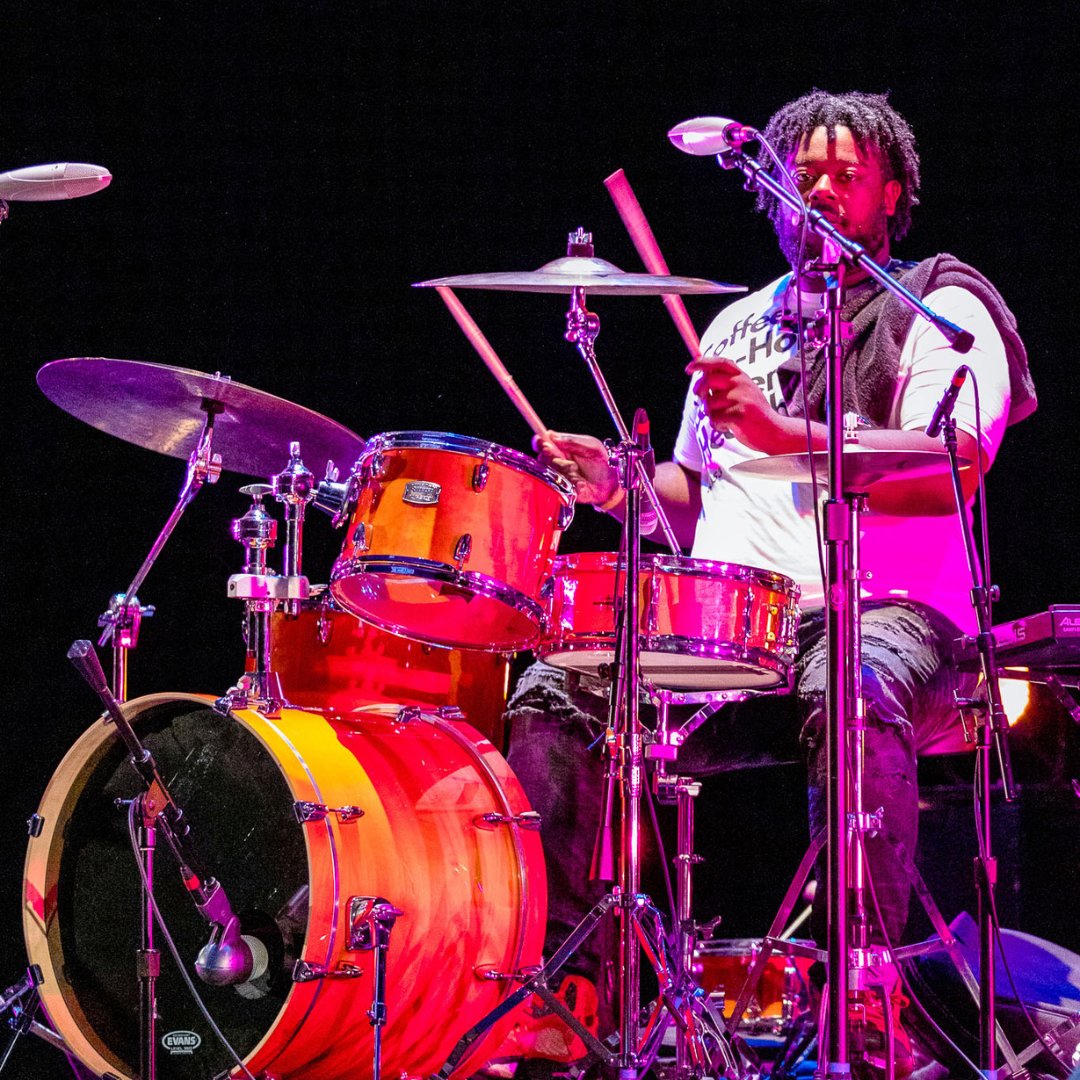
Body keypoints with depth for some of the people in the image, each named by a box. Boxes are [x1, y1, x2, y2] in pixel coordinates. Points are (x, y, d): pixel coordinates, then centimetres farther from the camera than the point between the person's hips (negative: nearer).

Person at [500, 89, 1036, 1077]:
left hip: (884, 609, -6)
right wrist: (621, 483, 8)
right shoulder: (738, 325, 26)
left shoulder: (939, 308, 6)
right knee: (552, 694, -17)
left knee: (851, 696, -41)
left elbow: (950, 471, -12)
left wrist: (787, 435, -21)